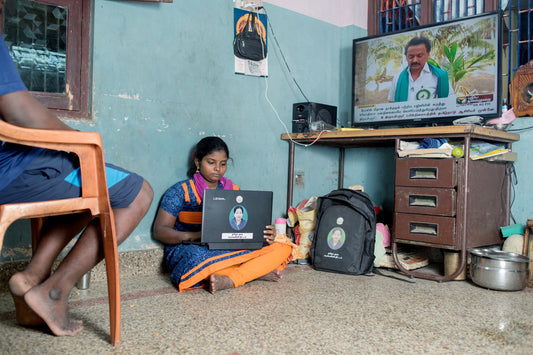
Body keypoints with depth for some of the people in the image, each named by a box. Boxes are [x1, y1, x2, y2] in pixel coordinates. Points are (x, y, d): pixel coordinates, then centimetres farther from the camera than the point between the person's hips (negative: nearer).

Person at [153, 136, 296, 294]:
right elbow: (159, 230, -5)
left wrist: (265, 235, -15)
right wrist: (192, 236, -25)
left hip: (229, 249, 4)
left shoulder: (233, 191, 12)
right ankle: (260, 271, -23)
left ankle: (228, 281, -30)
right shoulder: (181, 191, 1)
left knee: (282, 246, -15)